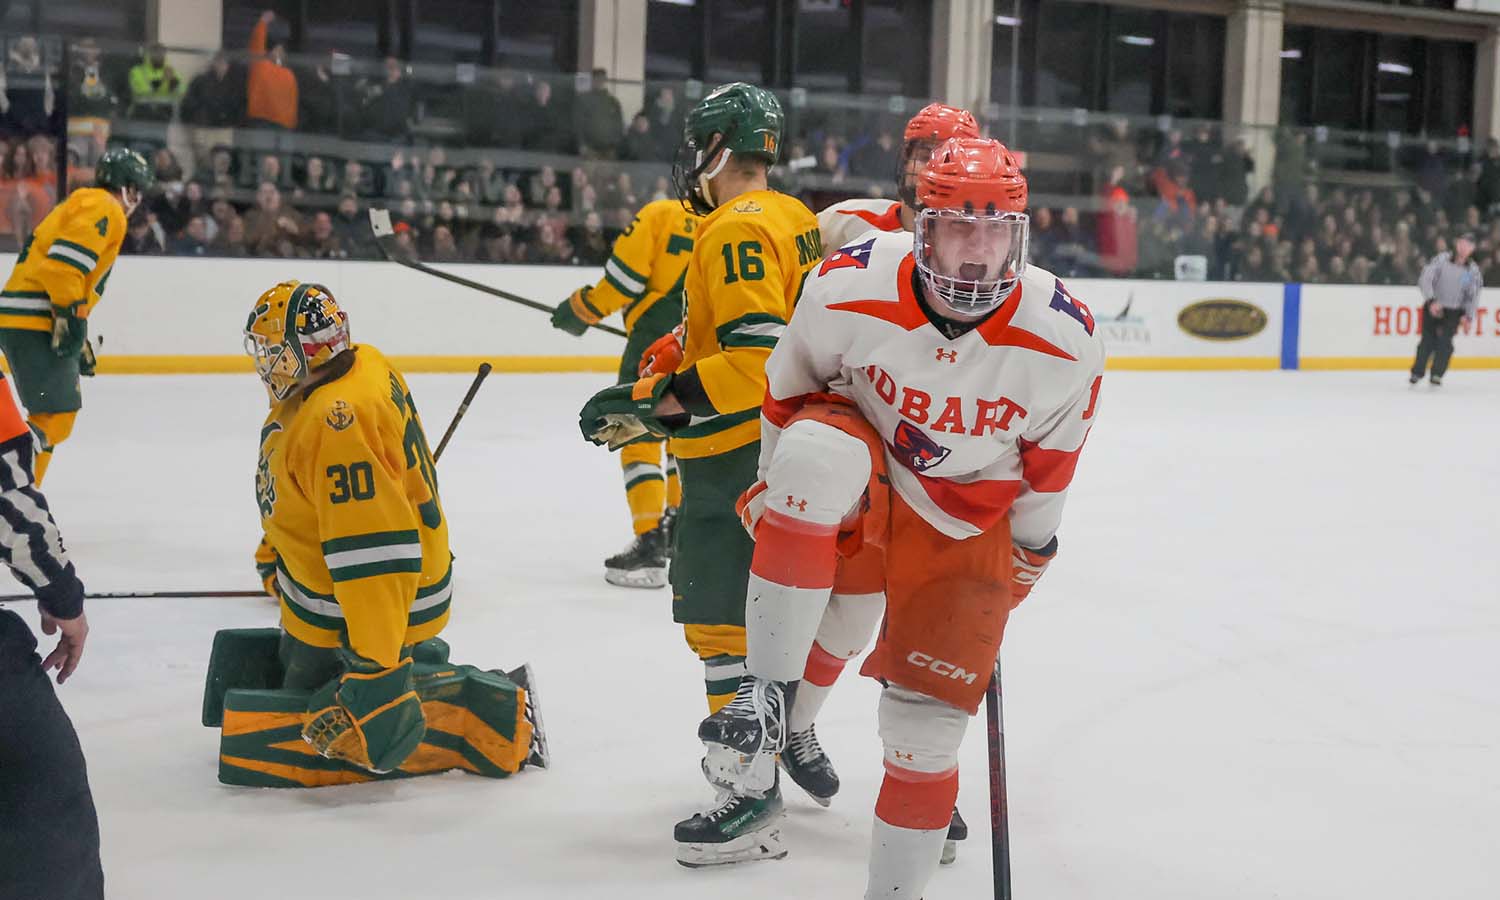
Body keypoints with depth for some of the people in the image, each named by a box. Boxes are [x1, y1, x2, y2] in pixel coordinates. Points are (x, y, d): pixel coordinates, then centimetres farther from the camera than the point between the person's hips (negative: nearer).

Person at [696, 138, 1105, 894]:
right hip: (857, 488, 0)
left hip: (967, 524, 1)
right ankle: (767, 695, -29)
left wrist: (1024, 561, 9)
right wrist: (779, 492, 7)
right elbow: (787, 389, -3)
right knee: (817, 453, -36)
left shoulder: (1066, 342, -20)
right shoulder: (848, 290, -23)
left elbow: (1050, 461, -2)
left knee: (926, 723, -2)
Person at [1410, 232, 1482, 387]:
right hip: (1433, 307, -1)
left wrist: (1468, 316, -10)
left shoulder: (1474, 270, -3)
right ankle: (1417, 372, 13)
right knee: (1428, 340, -4)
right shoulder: (1442, 259, -11)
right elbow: (1425, 279, -15)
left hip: (1454, 312, 1)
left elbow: (1473, 295, 2)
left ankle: (1437, 375, -7)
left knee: (1445, 342, -14)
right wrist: (1431, 301, -25)